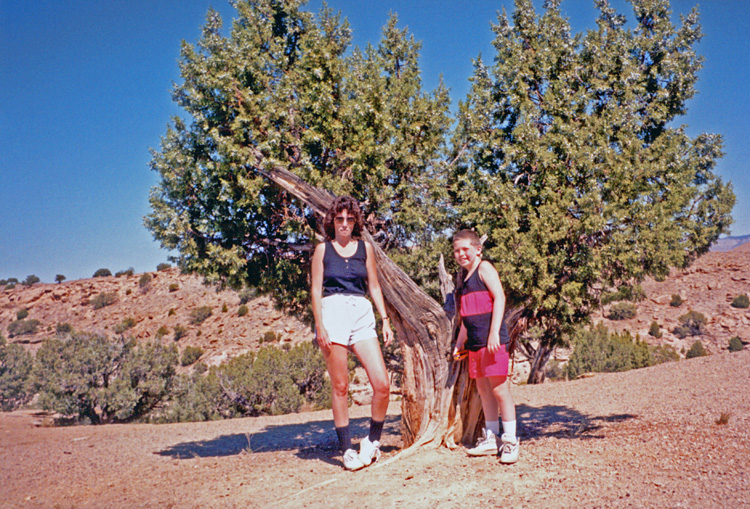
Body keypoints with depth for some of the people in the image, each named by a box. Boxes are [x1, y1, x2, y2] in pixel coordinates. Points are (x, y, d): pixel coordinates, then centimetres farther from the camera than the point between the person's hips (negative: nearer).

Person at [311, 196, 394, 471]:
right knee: (340, 386, 0)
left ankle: (373, 440, 13)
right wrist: (319, 326, -6)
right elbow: (316, 290, 5)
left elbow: (374, 286, 16)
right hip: (333, 312, -2)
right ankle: (347, 449, 11)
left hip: (362, 314, 2)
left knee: (382, 384, -8)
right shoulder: (323, 249, 8)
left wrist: (386, 320, 9)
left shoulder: (365, 247, 13)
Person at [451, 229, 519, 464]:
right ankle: (491, 438, 22)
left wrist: (494, 333, -21)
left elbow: (499, 298, -14)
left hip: (491, 338, -8)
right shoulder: (464, 276, 18)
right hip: (475, 342, 8)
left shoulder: (484, 268, -5)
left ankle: (510, 440, 2)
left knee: (499, 389, -6)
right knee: (483, 389, 12)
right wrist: (460, 341, 23)